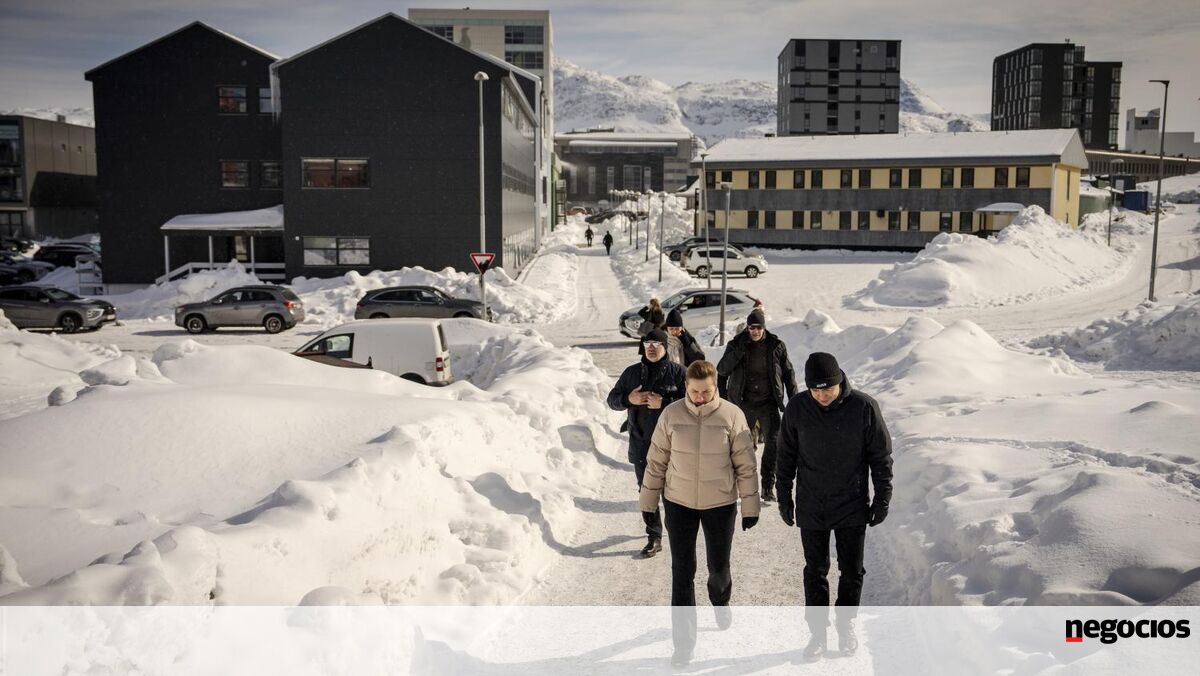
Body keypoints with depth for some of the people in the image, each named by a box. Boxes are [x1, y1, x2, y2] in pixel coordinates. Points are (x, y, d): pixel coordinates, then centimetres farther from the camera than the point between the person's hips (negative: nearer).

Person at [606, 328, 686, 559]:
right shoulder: (632, 373, 7)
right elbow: (612, 399, 10)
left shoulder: (677, 372, -5)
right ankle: (654, 537, 17)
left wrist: (663, 403, -22)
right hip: (641, 445, 3)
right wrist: (629, 399, -11)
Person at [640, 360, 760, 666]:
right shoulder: (671, 414, -8)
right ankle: (684, 639, 13)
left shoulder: (732, 415, -11)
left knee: (719, 566, 14)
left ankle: (720, 601, 49)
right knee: (682, 572, 2)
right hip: (678, 503, 1)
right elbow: (656, 461, 0)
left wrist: (750, 507, -3)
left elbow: (746, 465, -5)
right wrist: (648, 502, 4)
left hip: (720, 504, 0)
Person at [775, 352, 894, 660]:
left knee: (852, 571, 12)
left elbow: (881, 456, -4)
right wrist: (784, 496, 5)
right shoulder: (797, 408, -9)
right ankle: (818, 631, 24)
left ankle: (846, 624, 33)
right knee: (815, 572, 10)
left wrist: (882, 497, -2)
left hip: (853, 507, -1)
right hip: (811, 507, 1)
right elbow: (786, 455, 3)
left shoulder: (864, 407, -14)